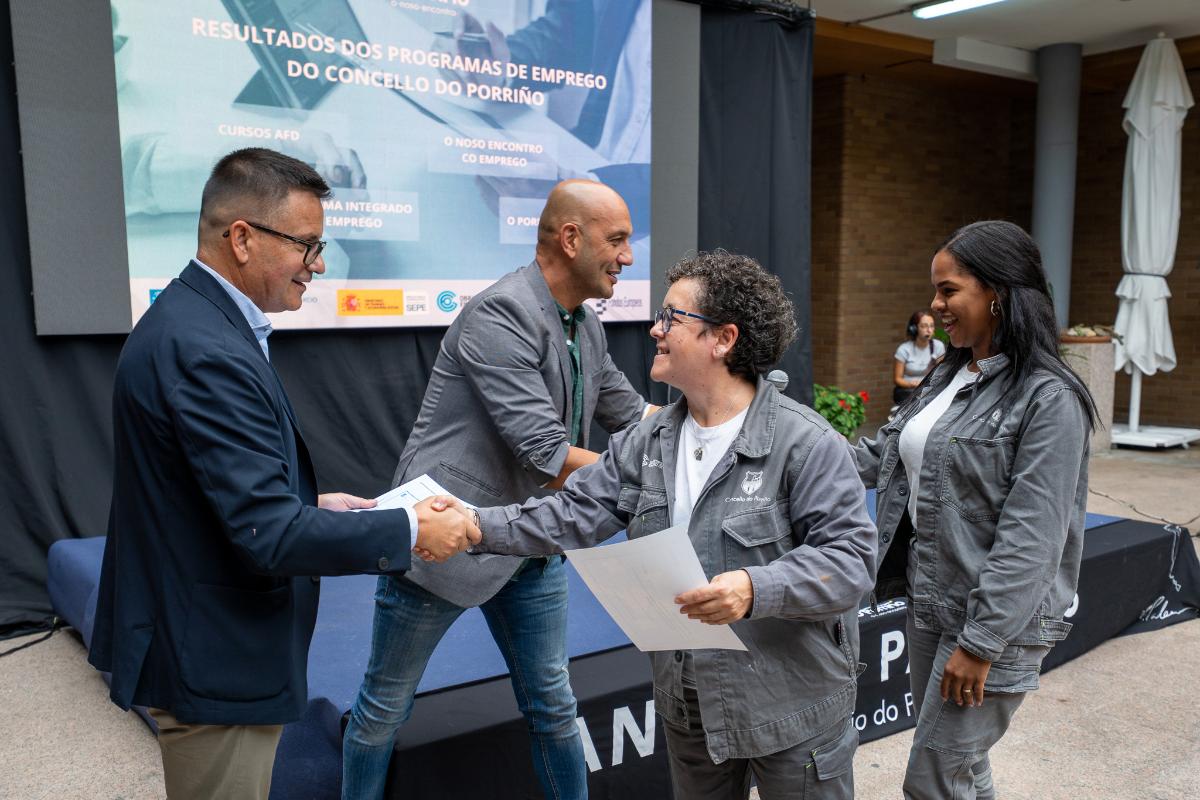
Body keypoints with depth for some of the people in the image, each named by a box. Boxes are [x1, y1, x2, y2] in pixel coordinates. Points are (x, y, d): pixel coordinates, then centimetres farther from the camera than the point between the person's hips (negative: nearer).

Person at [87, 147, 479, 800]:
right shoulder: (207, 353, -27)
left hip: (202, 641, 10)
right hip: (214, 659, -10)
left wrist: (313, 503, 6)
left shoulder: (190, 316, 5)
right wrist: (409, 531, -20)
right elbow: (270, 536, -29)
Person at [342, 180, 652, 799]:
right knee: (383, 708, 12)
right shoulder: (500, 316, -23)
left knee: (553, 706, 16)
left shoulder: (587, 329, 4)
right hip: (446, 536, -7)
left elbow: (632, 415, 15)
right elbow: (547, 458, -26)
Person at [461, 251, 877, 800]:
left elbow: (850, 557, -21)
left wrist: (757, 590, -36)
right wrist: (476, 526, -12)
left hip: (793, 710, -5)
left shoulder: (805, 443, -17)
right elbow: (573, 516, -1)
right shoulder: (646, 443, 2)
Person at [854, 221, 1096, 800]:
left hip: (995, 621, -7)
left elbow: (1031, 539, -21)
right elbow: (881, 456, 11)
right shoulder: (947, 379, 8)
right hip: (930, 604, 7)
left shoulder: (1048, 399, -17)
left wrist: (980, 643, -20)